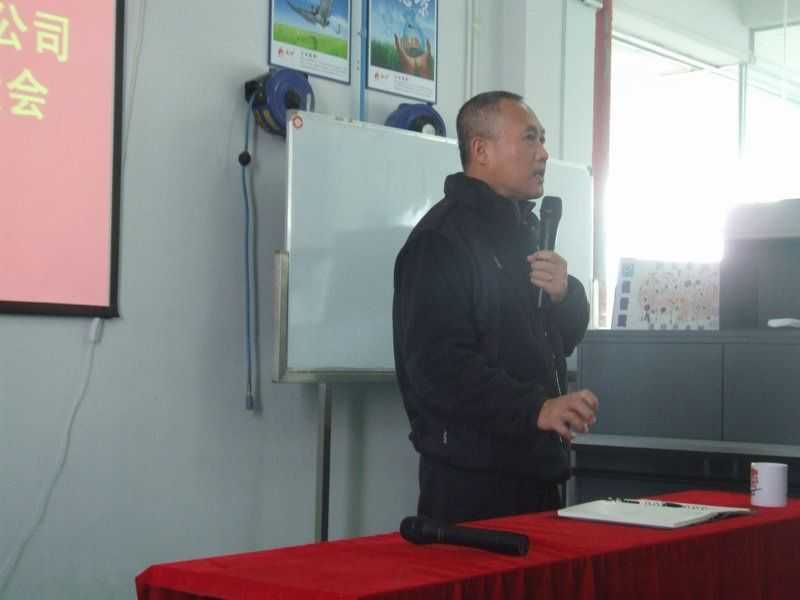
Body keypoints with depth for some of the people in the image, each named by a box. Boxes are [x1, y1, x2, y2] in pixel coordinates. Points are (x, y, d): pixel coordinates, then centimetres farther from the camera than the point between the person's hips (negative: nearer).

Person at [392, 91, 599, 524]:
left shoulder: (523, 228, 17)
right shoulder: (442, 237, -13)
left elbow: (563, 339, 20)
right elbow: (436, 363, -23)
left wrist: (563, 295, -2)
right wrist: (535, 409, -30)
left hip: (536, 469, 9)